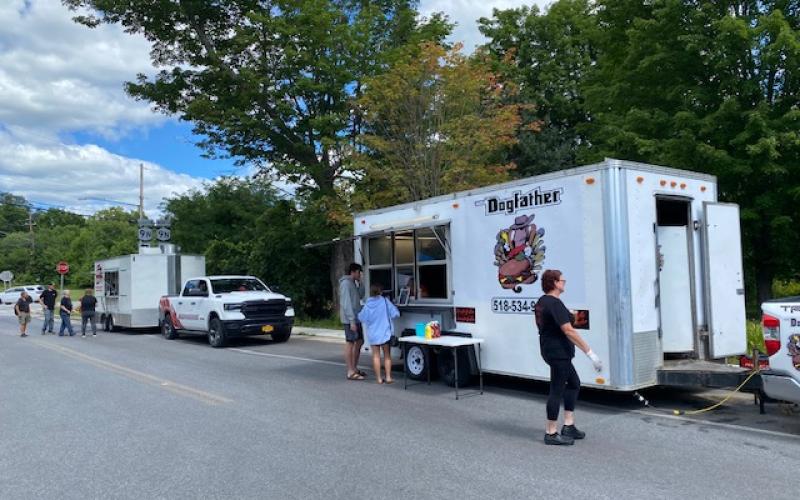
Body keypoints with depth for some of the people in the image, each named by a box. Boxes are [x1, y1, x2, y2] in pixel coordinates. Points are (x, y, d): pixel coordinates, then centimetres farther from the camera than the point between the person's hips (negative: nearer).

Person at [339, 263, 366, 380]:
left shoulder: (353, 283, 16)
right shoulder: (346, 283, -14)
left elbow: (360, 296, 18)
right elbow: (346, 303, -20)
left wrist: (360, 283, 6)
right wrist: (352, 321, -22)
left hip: (356, 318, 10)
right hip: (350, 320, -10)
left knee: (359, 342, 14)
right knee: (350, 343, -5)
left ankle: (354, 368, 24)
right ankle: (350, 372, -1)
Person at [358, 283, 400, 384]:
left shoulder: (367, 305, -4)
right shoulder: (385, 301, -9)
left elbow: (361, 318, 4)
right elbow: (395, 313, -12)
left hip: (373, 334, 1)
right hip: (385, 333, -1)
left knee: (376, 356, 8)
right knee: (387, 355, 11)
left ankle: (379, 378, 7)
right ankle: (388, 377, 8)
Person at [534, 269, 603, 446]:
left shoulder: (541, 302, 11)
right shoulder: (555, 303, -20)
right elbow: (569, 331, -26)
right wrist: (590, 353, -25)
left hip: (550, 350, 10)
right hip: (558, 353, -10)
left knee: (574, 384, 18)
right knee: (557, 390, -2)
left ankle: (568, 426, 20)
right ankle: (551, 434, 6)